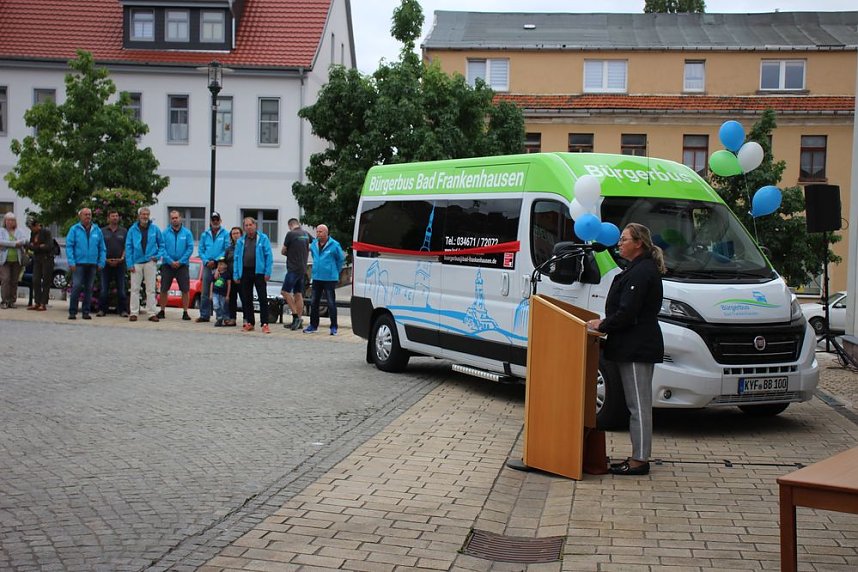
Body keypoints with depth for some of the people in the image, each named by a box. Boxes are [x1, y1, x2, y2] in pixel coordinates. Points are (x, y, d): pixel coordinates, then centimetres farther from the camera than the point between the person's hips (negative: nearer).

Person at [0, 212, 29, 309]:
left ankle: (12, 301, 9)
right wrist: (14, 244, -14)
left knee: (14, 281, 3)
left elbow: (25, 240, -2)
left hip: (17, 260, 3)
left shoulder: (20, 231, 14)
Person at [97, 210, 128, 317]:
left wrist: (122, 258, -8)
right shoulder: (102, 231, 8)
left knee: (121, 288, -1)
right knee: (104, 288, 1)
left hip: (120, 263, 0)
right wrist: (106, 259, -7)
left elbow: (126, 247, 7)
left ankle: (123, 310, 3)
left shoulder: (124, 231, 10)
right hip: (106, 263, 0)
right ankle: (102, 309, 7)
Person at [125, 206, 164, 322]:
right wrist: (130, 264, -4)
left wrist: (159, 255, -4)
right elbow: (128, 247, 2)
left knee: (151, 289, 3)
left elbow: (161, 244, 12)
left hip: (150, 262, 0)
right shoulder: (132, 230, 2)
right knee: (135, 289, 2)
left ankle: (152, 313, 5)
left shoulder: (154, 229, 3)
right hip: (136, 263, 0)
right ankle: (134, 313, 7)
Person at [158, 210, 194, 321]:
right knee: (164, 289, 3)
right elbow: (162, 248, -3)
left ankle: (185, 312, 4)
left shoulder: (187, 233, 3)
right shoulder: (165, 232, 3)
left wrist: (180, 261, -11)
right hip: (167, 265, 0)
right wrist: (171, 261, -12)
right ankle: (162, 311, 13)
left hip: (182, 265, 0)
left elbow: (190, 248, -3)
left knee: (185, 290, -3)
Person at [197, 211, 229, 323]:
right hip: (207, 266, 3)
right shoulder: (205, 234, 13)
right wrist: (206, 261, -5)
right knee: (205, 292, 4)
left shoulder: (225, 234, 2)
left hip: (220, 266, -3)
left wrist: (215, 261, -12)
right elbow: (201, 250, 11)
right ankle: (204, 315, 9)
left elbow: (227, 250, -5)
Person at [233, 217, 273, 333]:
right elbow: (236, 258, 12)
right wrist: (236, 275, 5)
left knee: (263, 298, -6)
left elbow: (269, 256, -2)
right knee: (246, 299, 7)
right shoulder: (241, 241, 12)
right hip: (245, 272, 4)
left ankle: (265, 324, -5)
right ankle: (249, 323, 16)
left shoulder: (263, 238, 2)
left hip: (258, 272, -4)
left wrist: (268, 272, -10)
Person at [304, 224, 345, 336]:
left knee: (331, 303, -3)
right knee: (314, 303, 10)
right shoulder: (314, 244, 9)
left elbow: (341, 259, 3)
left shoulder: (334, 245, -8)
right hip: (316, 278, 6)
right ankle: (313, 325, 21)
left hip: (330, 279, -6)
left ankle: (333, 327, 3)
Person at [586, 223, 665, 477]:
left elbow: (627, 313, -21)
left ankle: (640, 460, -2)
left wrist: (602, 325, -9)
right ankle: (638, 457, 18)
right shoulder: (638, 269, 18)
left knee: (639, 405, -6)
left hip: (637, 348, -11)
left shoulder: (642, 272, -15)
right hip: (634, 347, 11)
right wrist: (605, 323, 16)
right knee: (637, 404, 13)